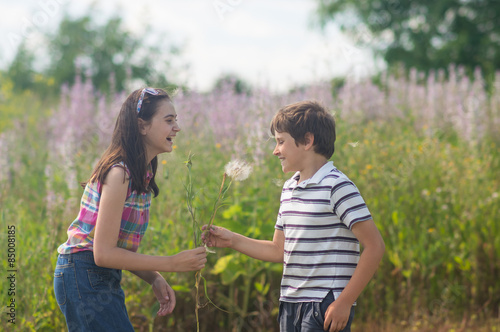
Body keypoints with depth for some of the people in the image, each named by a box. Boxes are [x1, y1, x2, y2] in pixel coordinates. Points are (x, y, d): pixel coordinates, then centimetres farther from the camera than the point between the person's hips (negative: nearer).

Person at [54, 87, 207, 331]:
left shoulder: (141, 174, 8)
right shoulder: (119, 174, -20)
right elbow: (103, 254, -22)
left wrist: (155, 279, -2)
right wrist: (172, 263, -19)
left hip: (105, 279, 10)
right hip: (85, 277, -10)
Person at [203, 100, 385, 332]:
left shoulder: (337, 187, -11)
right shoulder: (289, 189, 14)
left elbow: (375, 246, -15)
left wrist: (344, 302, -17)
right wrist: (232, 240, 12)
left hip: (326, 308, -8)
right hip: (290, 304, 8)